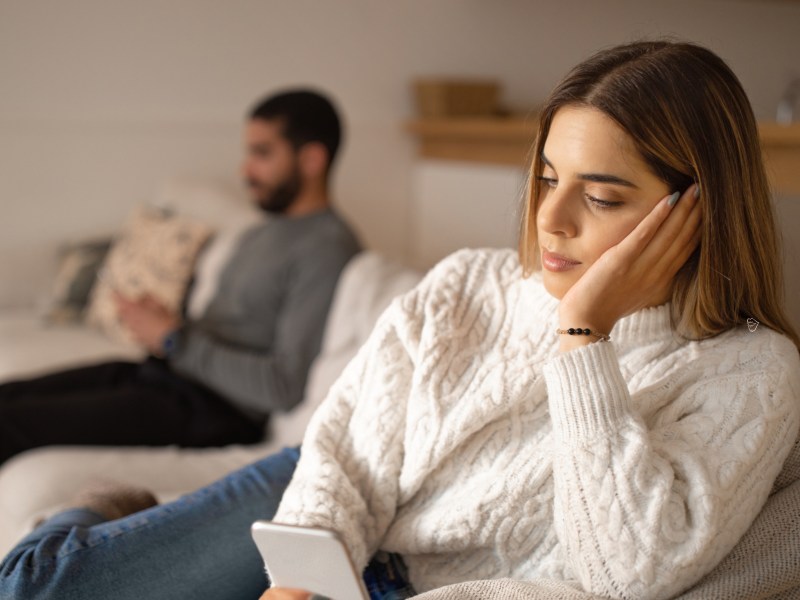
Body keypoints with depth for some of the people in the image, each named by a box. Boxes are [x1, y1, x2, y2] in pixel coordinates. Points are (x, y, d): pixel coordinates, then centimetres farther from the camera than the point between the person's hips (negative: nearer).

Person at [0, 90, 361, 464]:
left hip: (211, 412, -9)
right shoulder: (262, 234, 18)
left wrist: (174, 340, -16)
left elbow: (285, 386, -20)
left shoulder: (326, 249, -13)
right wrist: (156, 318, 0)